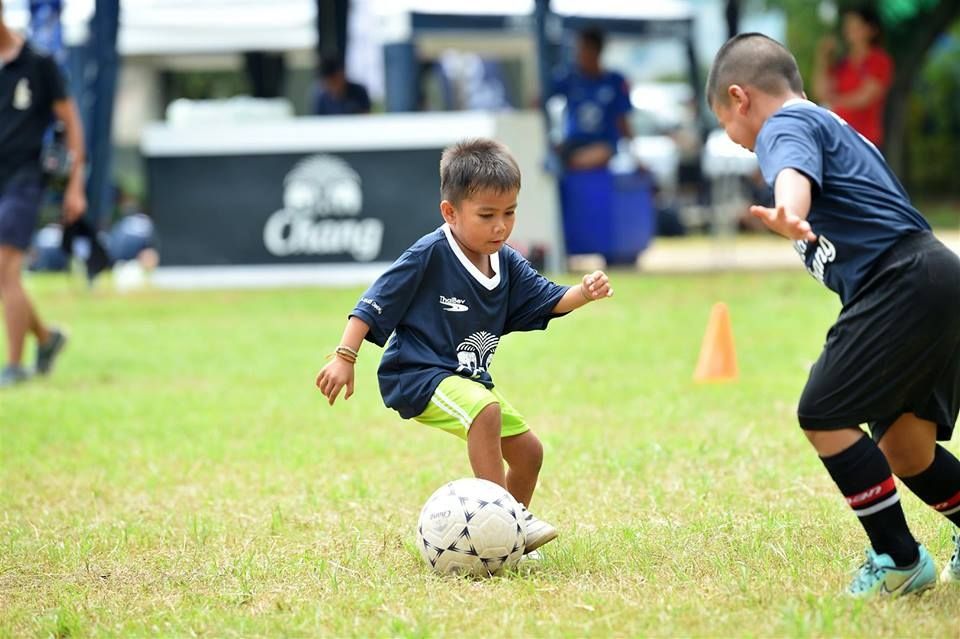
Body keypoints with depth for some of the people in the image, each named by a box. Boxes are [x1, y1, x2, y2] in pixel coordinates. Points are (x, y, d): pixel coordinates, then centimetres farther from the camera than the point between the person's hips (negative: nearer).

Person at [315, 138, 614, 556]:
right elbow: (375, 304, -16)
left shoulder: (507, 264, 2)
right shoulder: (430, 255, -19)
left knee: (527, 452, 10)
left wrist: (583, 294, -13)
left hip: (466, 379, 9)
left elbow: (548, 301, 8)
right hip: (416, 376, -9)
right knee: (486, 408, -35)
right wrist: (344, 357, -20)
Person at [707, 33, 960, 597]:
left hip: (902, 282, -10)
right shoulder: (836, 128, 31)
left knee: (824, 415, -6)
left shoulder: (785, 125, 0)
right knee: (904, 449, 12)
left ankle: (899, 559, -4)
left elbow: (794, 171, -25)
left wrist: (788, 215, -46)